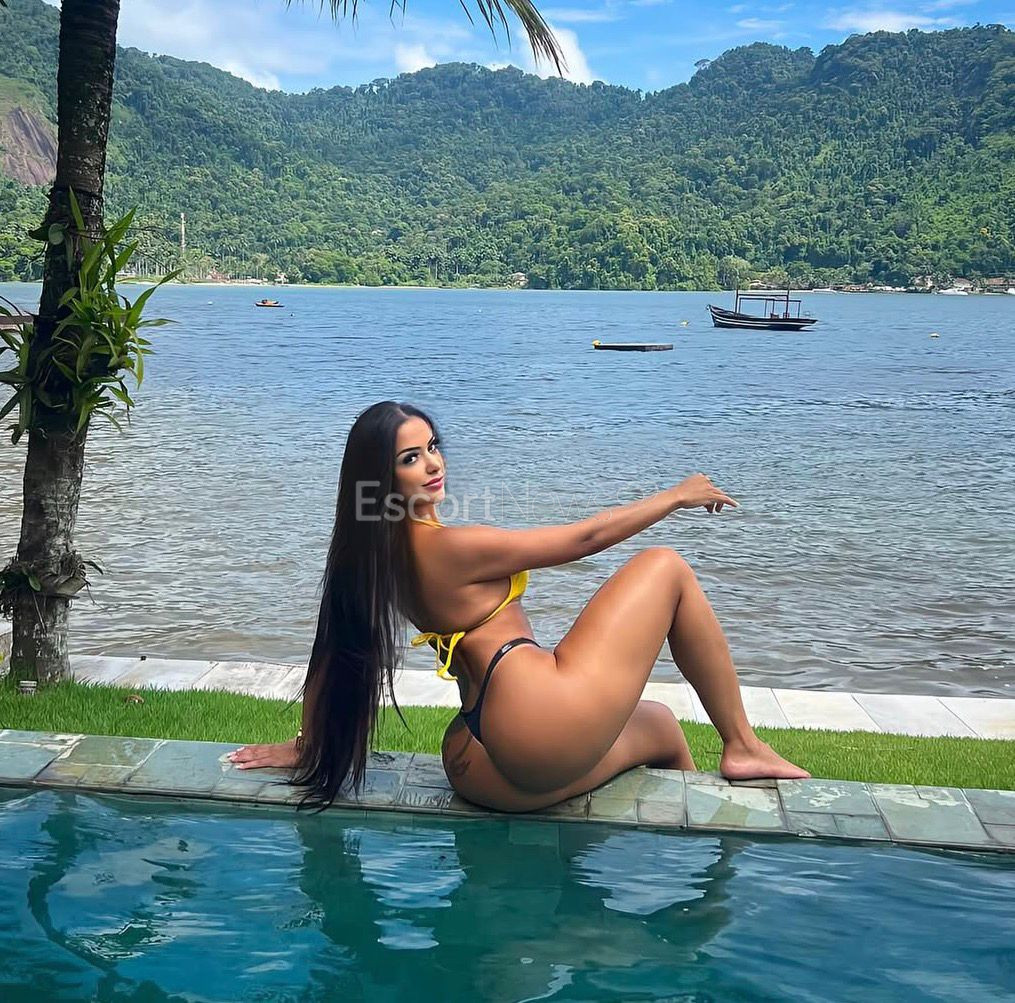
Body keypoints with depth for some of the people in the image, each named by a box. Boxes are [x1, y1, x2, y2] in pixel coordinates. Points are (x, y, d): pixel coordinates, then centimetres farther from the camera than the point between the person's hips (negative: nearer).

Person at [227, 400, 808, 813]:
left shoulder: (374, 550, 7)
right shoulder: (453, 546, -18)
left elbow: (336, 646, 15)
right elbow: (586, 537, -10)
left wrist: (307, 746, 27)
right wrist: (676, 496, 3)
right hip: (545, 718, -9)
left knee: (661, 726, 31)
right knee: (667, 568, 3)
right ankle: (742, 747, 11)